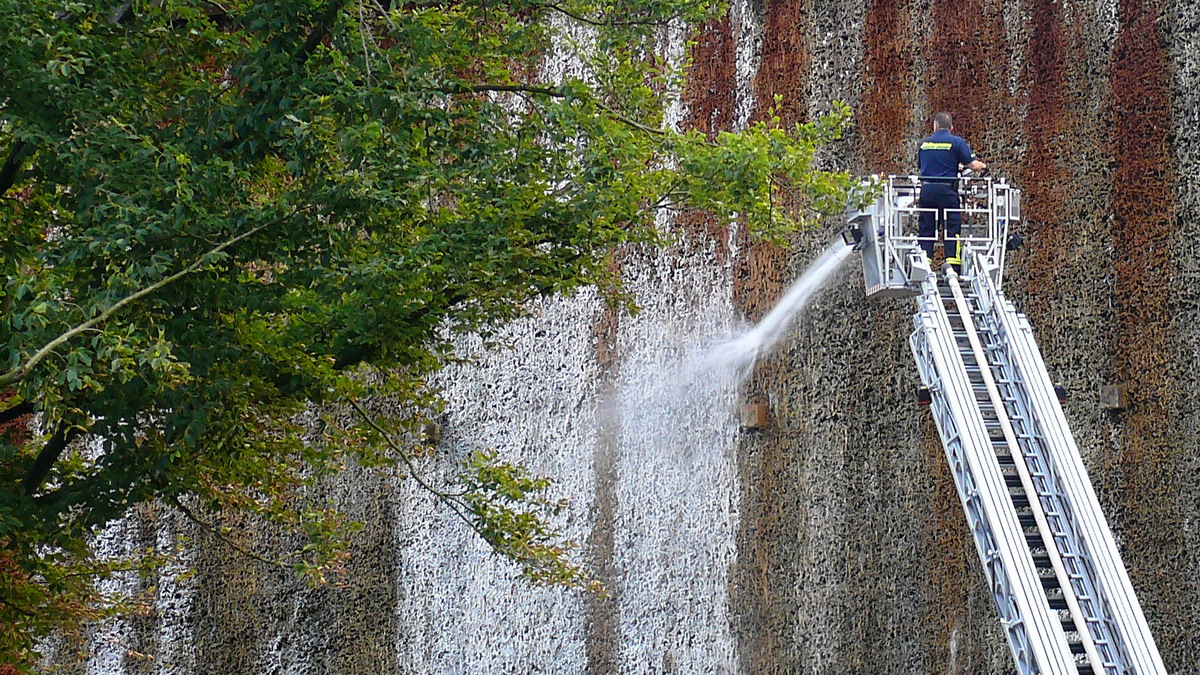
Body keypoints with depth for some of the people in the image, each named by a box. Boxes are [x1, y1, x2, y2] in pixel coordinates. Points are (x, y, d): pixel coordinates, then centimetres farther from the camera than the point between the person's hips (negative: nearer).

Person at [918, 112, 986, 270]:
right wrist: (983, 166, 18)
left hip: (927, 189, 3)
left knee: (926, 229, 8)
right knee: (952, 228, 0)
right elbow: (973, 165, -4)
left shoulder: (924, 143, 10)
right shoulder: (957, 142, -2)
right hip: (947, 190, -3)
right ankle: (953, 268, -7)